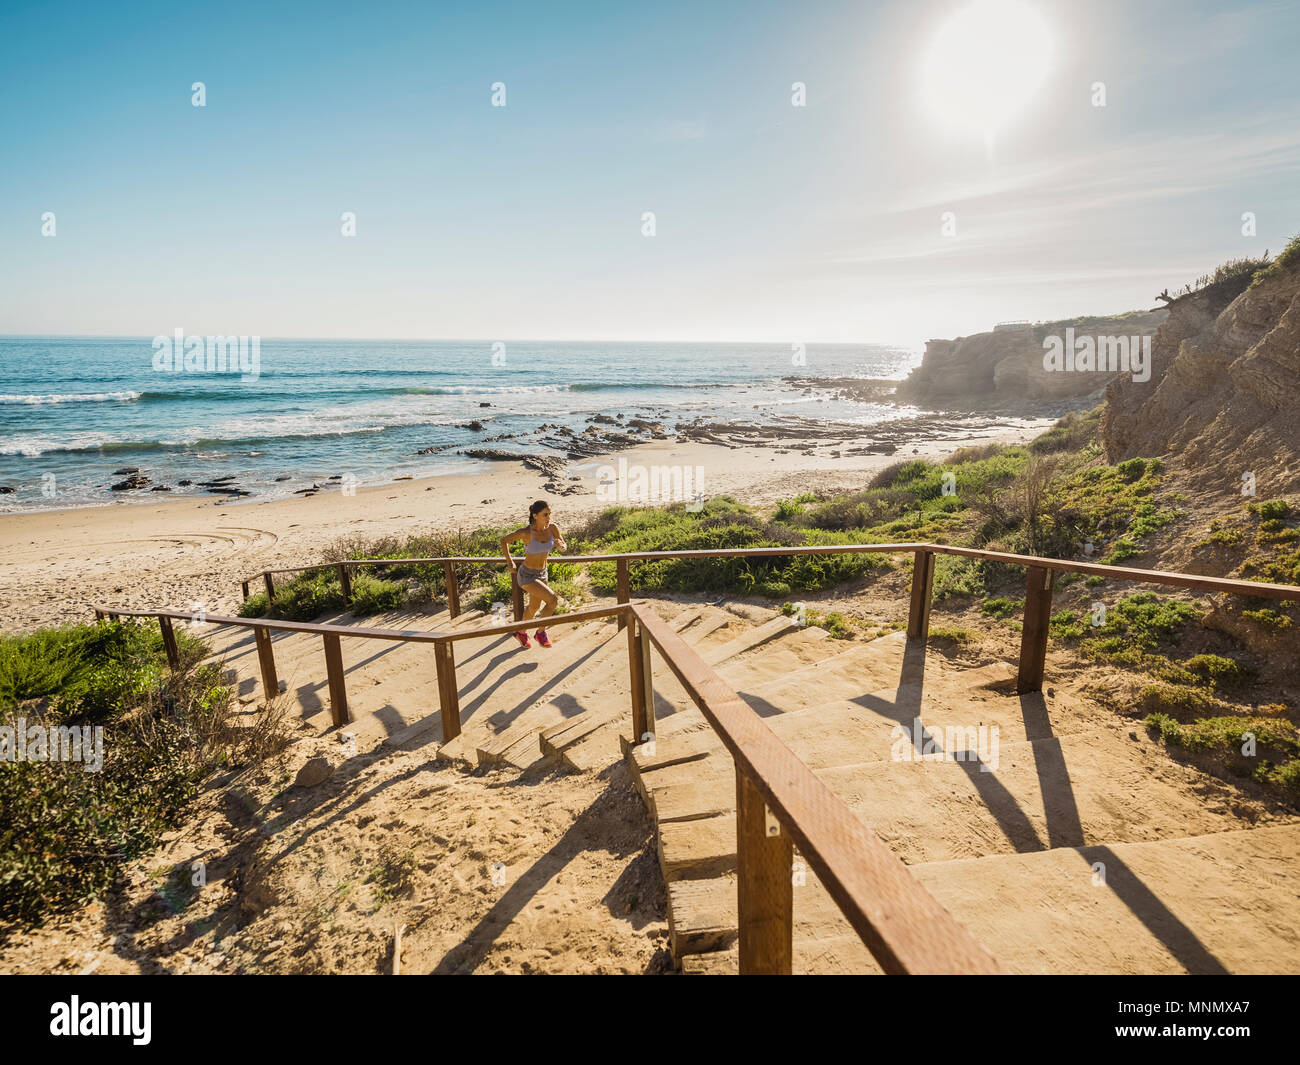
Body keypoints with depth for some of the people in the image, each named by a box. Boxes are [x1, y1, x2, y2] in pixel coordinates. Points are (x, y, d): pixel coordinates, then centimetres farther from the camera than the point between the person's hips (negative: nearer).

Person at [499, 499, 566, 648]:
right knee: (552, 600, -20)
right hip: (526, 575, -6)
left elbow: (563, 548, 1)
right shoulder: (525, 532, -25)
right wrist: (510, 563, -4)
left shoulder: (552, 528, -13)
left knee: (534, 608, 24)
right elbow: (504, 540, -9)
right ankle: (541, 632, 3)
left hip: (541, 574, 6)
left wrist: (559, 545, -23)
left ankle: (521, 633, 52)